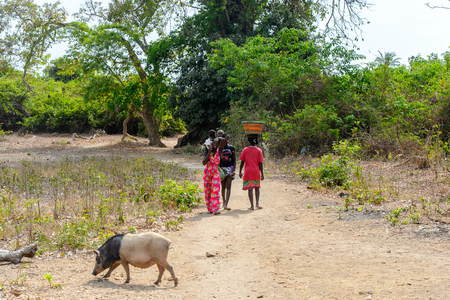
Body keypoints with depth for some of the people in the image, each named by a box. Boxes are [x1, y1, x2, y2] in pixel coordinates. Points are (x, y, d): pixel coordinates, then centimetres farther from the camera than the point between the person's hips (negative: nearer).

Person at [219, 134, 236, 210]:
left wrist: (234, 170, -5)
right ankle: (224, 202, 26)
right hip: (221, 169, 0)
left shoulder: (232, 148, 5)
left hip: (230, 168, 0)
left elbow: (234, 160, 6)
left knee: (228, 187, -12)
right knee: (223, 187, 8)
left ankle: (226, 205, -20)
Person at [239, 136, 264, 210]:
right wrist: (262, 174, 3)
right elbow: (260, 163, -3)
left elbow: (242, 162, -1)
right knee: (257, 187, 18)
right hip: (256, 172, 1)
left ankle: (252, 206, 0)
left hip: (248, 172, -1)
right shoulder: (259, 150, -2)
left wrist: (240, 172, 9)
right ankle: (257, 203, 10)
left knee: (250, 189, 0)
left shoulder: (245, 150, -2)